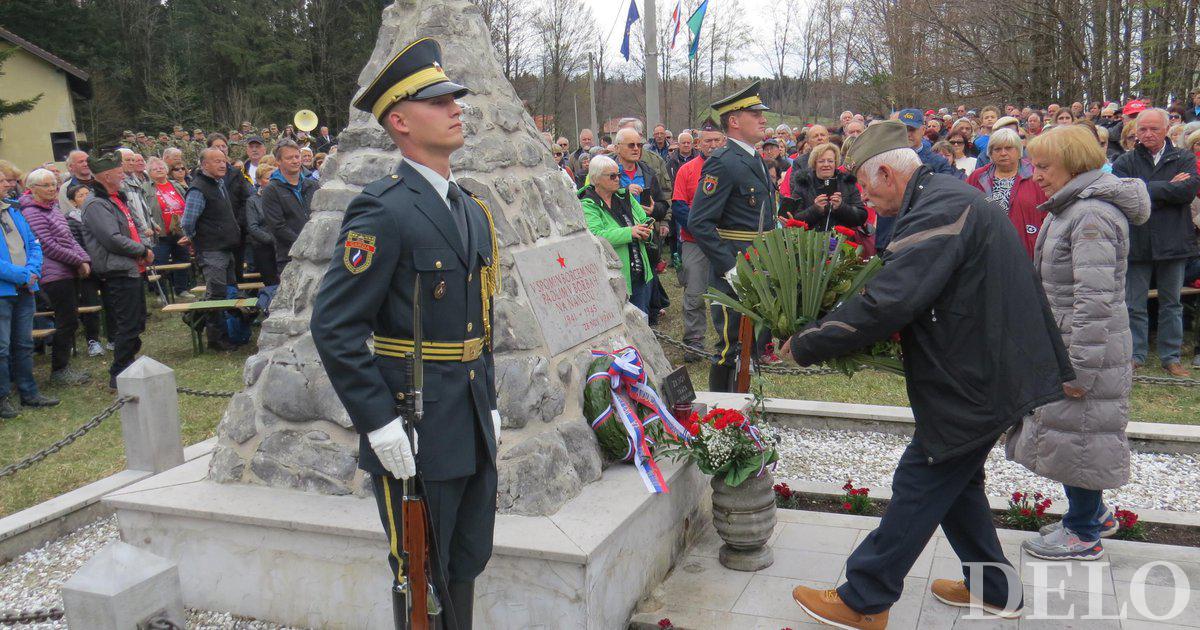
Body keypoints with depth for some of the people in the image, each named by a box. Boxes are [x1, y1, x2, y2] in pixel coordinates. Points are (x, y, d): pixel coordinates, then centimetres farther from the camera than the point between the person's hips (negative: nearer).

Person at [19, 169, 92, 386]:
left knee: (70, 321, 12)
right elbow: (49, 246, -16)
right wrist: (78, 261, -12)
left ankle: (64, 366, 21)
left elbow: (69, 238, 17)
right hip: (55, 275, -9)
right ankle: (58, 371, 3)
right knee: (67, 322, -6)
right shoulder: (32, 213, -11)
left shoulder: (53, 208, 16)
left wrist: (84, 259, 2)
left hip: (68, 272, 9)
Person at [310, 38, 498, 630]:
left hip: (474, 428, 8)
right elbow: (334, 327, -18)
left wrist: (489, 403, 16)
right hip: (417, 433, -7)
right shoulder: (382, 212, -15)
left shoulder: (472, 210, 11)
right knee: (424, 581, 8)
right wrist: (379, 424, -19)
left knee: (467, 565, 19)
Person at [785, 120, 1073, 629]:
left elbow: (886, 304, -30)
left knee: (919, 487, -1)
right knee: (955, 482, 21)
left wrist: (804, 345, -22)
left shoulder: (940, 211, -23)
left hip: (973, 385, -10)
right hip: (989, 372, 10)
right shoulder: (951, 197, 13)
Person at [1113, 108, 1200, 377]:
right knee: (1135, 304, 6)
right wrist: (1168, 188, -12)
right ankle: (1136, 355, 18)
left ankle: (1171, 356, 21)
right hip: (1137, 241, -1)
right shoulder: (1125, 162, 1)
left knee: (1171, 303, 12)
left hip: (1173, 241, 1)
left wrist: (1148, 189, -13)